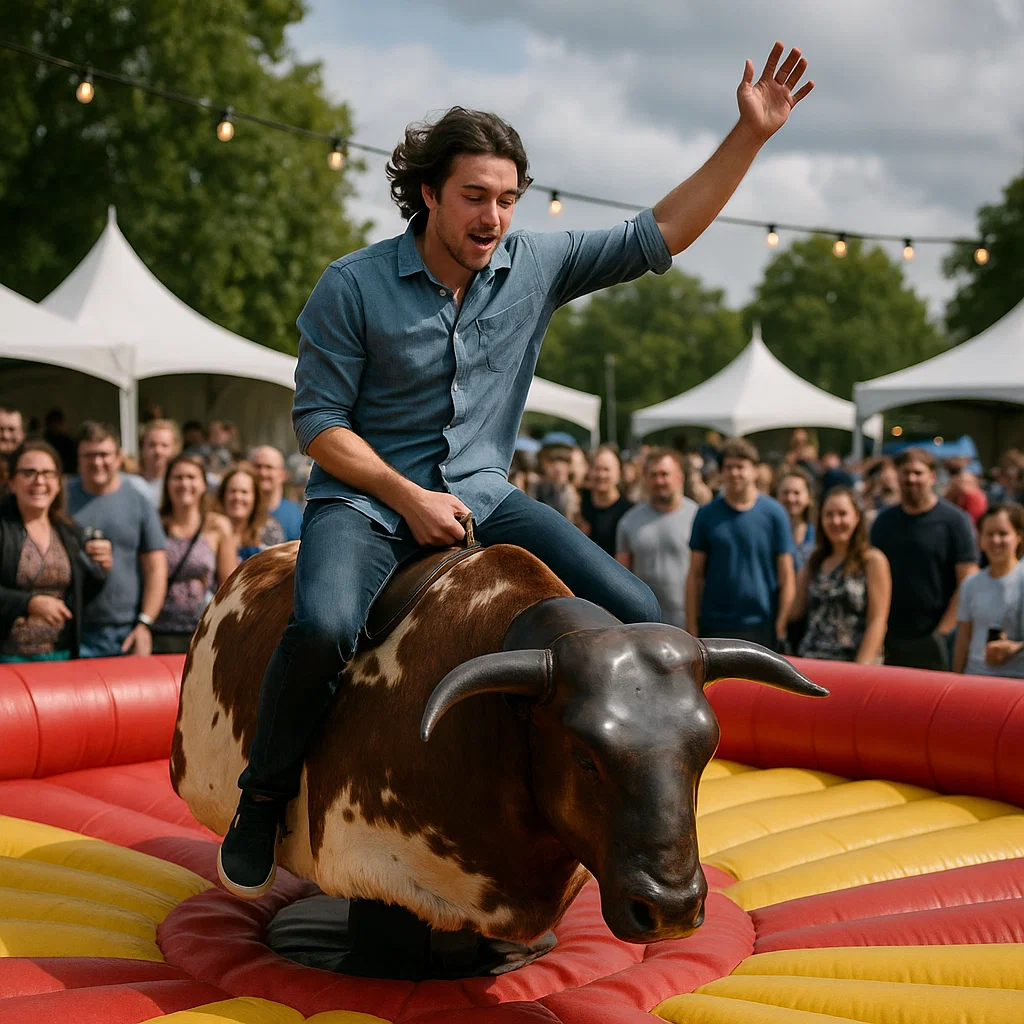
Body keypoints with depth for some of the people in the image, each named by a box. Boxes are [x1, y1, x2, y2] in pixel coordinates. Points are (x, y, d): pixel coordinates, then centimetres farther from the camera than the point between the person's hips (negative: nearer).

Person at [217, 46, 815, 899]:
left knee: (636, 616, -12)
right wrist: (409, 497, -16)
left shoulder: (535, 266, 1)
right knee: (324, 626, -35)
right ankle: (263, 802, -10)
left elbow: (657, 236, 4)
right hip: (367, 496, -4)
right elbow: (319, 420, -6)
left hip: (481, 498, 4)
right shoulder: (353, 287, -9)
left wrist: (751, 136, -3)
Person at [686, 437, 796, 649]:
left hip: (761, 628, -1)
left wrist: (780, 627, -6)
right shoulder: (707, 514, 5)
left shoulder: (774, 513, 1)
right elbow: (695, 575, 5)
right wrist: (692, 629, -1)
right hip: (714, 627, 1)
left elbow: (786, 577, 1)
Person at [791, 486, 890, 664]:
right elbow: (795, 612, 12)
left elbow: (877, 622, -7)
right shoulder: (815, 561, 14)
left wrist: (861, 668, -15)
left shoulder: (873, 560, -1)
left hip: (852, 662, -4)